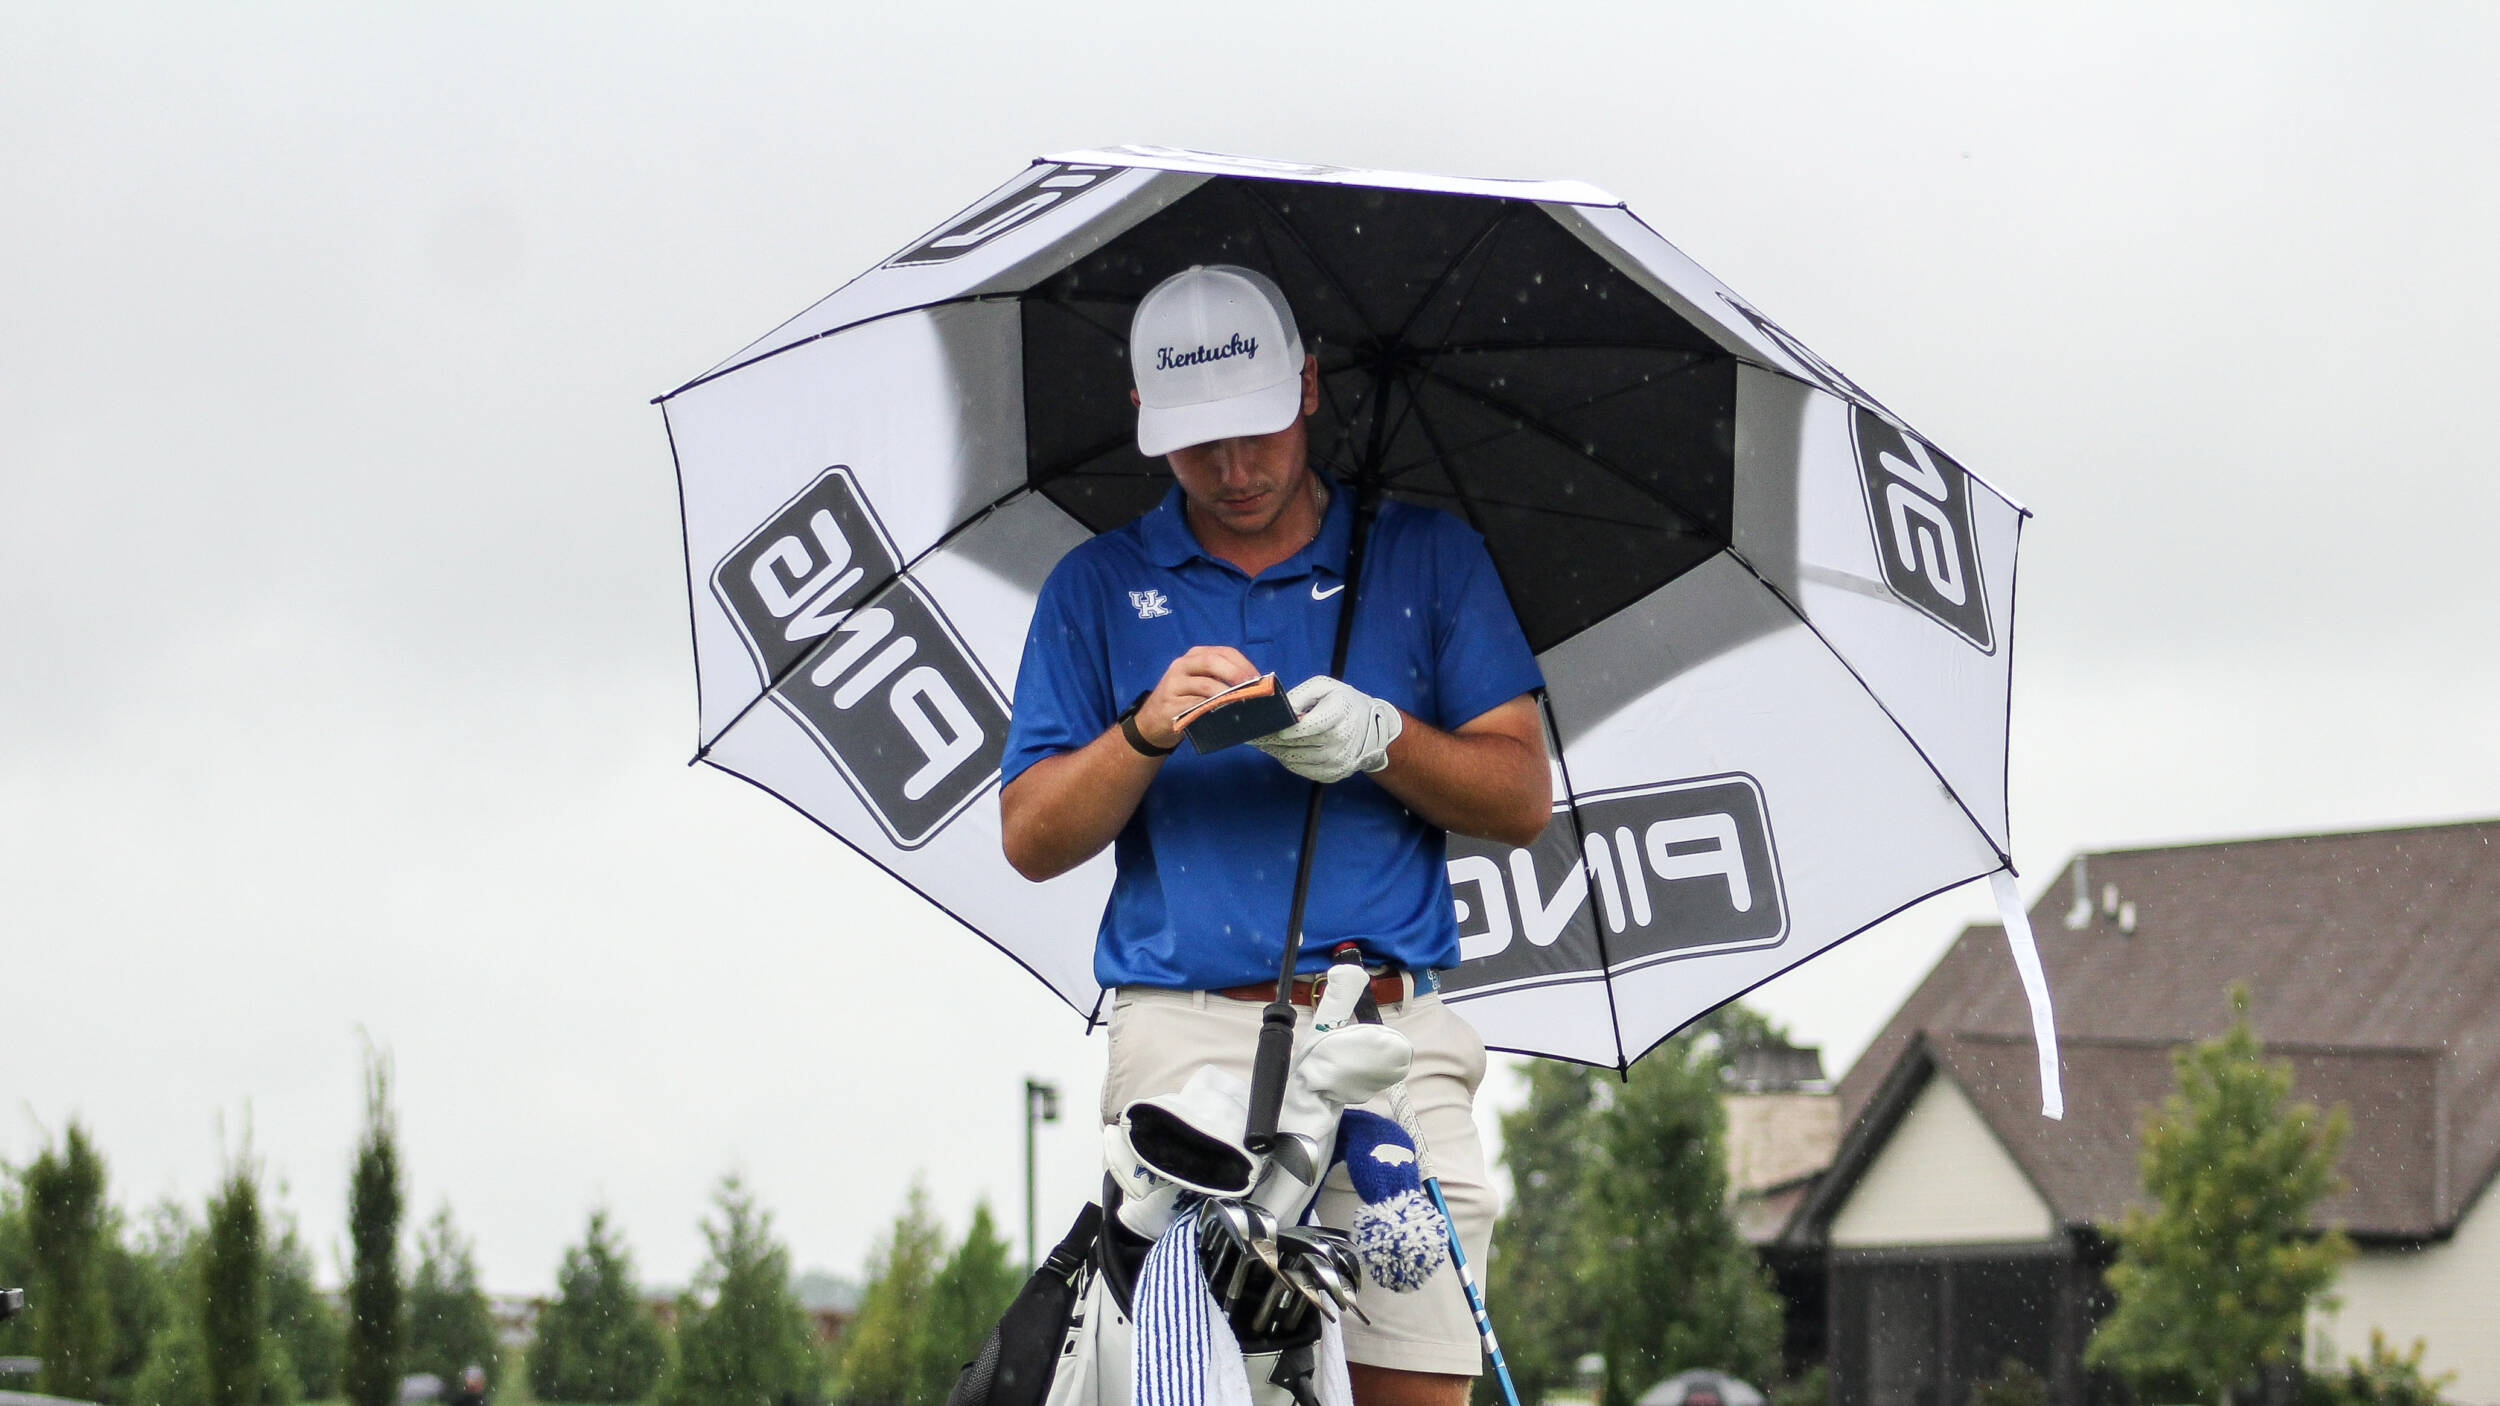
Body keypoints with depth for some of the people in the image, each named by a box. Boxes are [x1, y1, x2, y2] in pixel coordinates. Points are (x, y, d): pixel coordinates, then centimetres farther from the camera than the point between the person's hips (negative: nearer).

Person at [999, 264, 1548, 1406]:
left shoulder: (1428, 557, 14)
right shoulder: (1099, 586, 15)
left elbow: (1523, 797, 9)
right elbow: (1031, 839, 10)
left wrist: (1375, 738, -9)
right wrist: (1147, 730, -8)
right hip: (1185, 1039, 0)